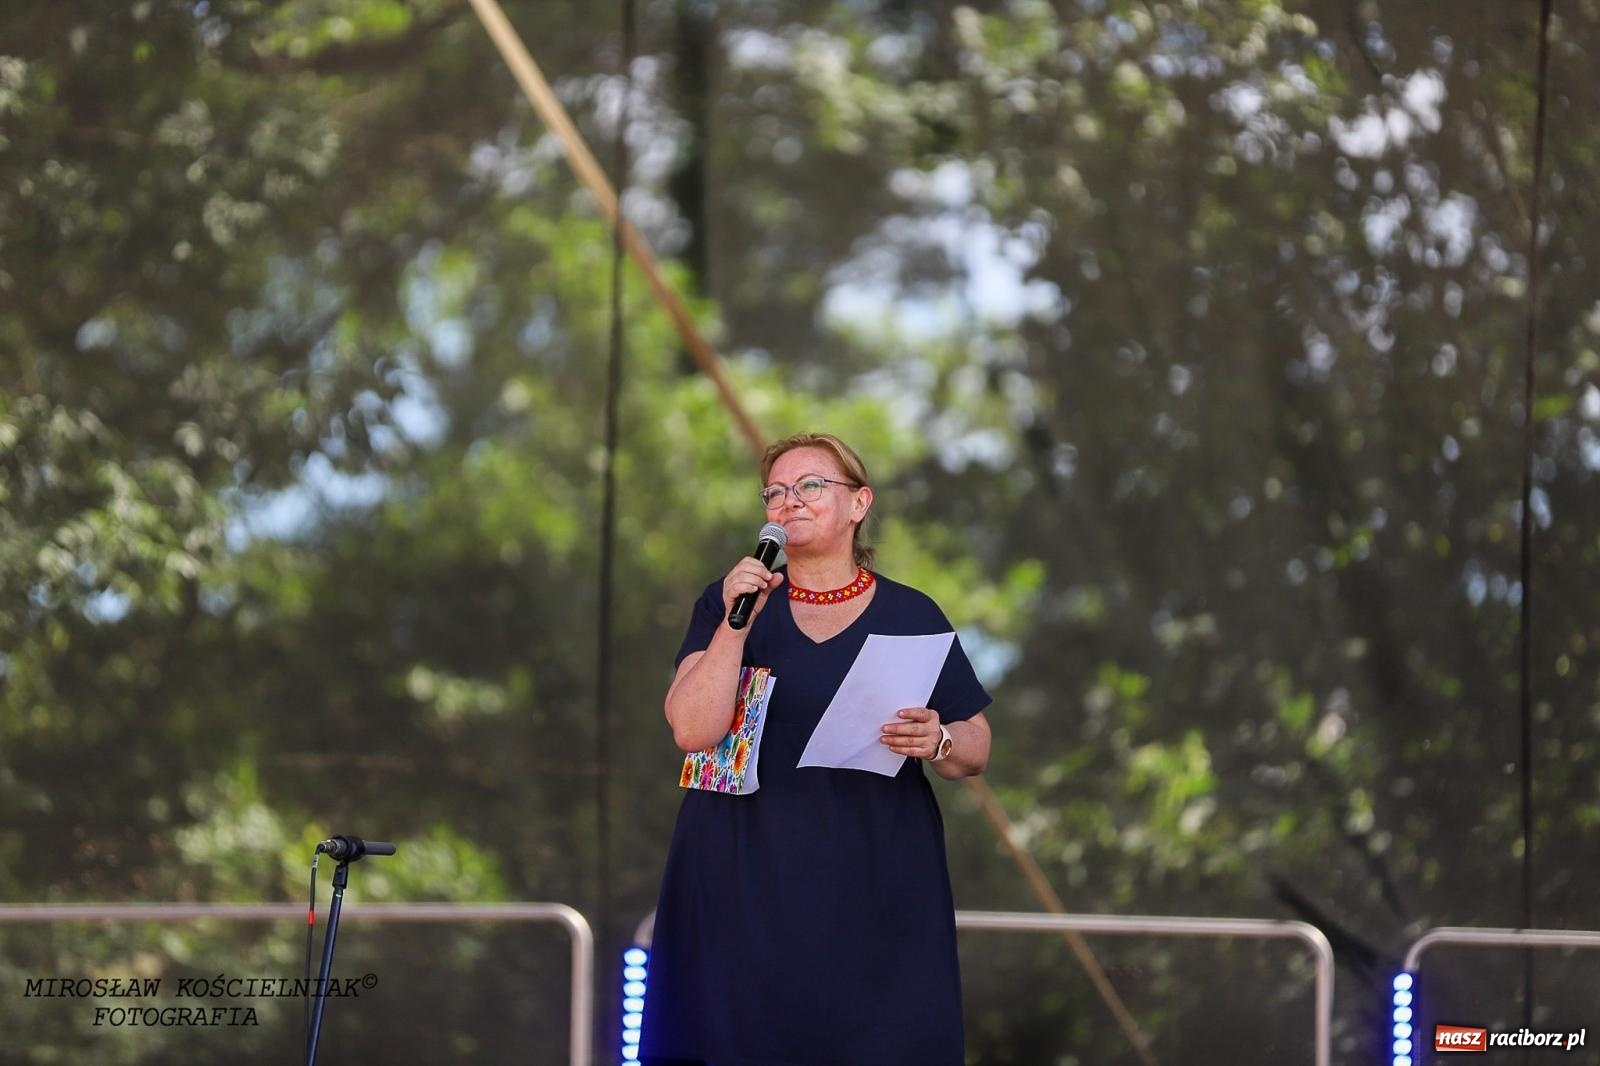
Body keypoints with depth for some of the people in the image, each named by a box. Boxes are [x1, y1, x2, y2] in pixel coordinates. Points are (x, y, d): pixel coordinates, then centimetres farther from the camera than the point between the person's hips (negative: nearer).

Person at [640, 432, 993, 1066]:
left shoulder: (912, 616, 6)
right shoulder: (729, 602, 5)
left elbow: (976, 751, 9)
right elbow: (693, 731, -8)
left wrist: (937, 742, -13)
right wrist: (736, 623, -17)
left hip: (876, 885, 0)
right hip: (749, 879, 0)